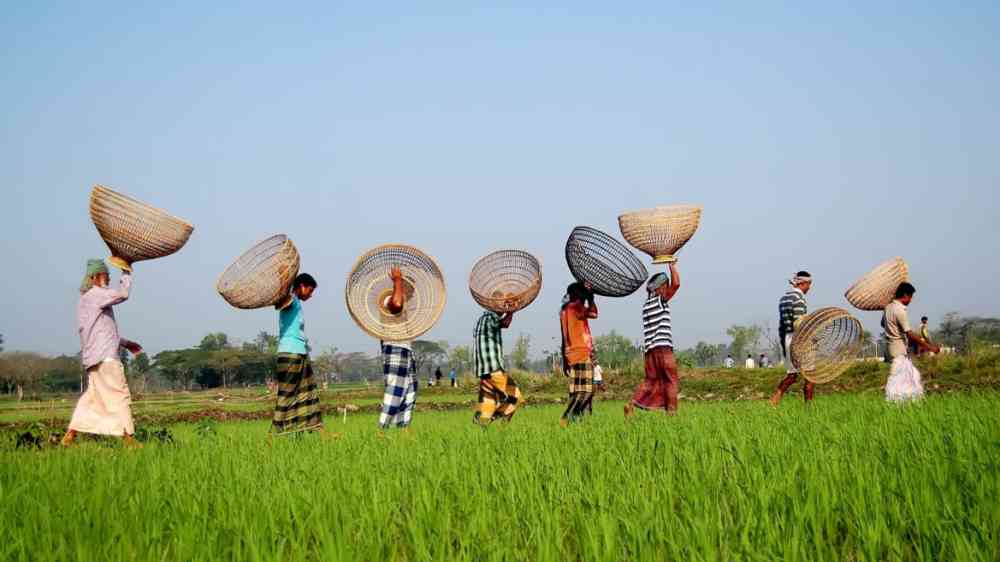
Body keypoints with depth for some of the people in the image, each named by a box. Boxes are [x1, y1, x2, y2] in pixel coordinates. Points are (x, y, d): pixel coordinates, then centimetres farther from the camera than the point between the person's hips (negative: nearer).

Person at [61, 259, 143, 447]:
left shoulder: (86, 300, 22)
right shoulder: (94, 294, -10)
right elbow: (123, 293, -20)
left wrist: (125, 343, 25)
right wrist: (126, 273, -3)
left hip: (95, 357, 10)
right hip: (105, 356, -10)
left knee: (92, 397, 12)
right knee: (120, 395, -7)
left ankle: (70, 435, 10)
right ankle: (128, 437, -7)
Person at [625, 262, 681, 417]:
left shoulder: (646, 305, 18)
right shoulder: (660, 300, -3)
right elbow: (676, 283, -8)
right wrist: (673, 265, 2)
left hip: (649, 347, 7)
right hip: (663, 346, -7)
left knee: (650, 380, 9)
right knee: (672, 380, 0)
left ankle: (632, 404, -5)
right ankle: (671, 412, -3)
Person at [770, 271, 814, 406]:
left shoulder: (784, 297, 15)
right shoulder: (798, 297, -11)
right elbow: (798, 323, -19)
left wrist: (783, 344, 20)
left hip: (786, 338, 9)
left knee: (791, 374, 11)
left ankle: (773, 401, 1)